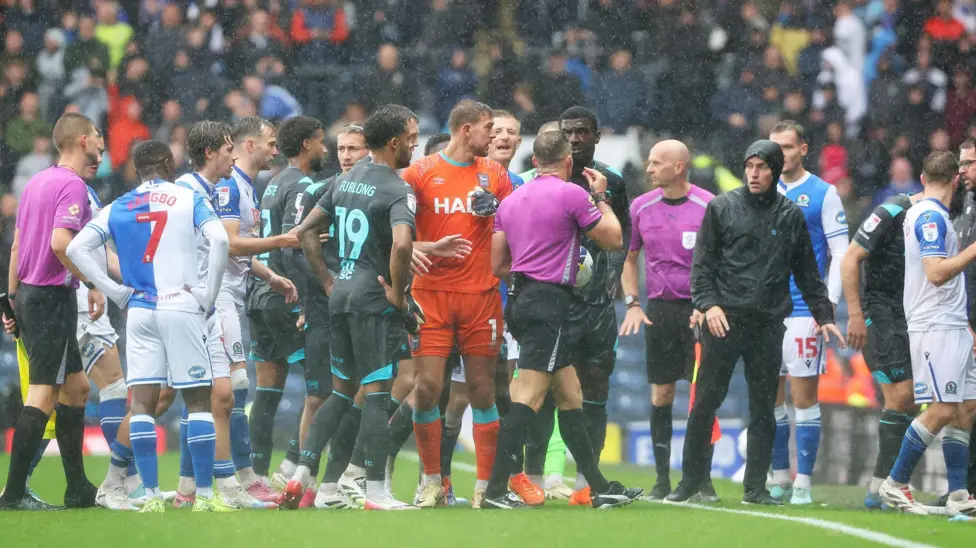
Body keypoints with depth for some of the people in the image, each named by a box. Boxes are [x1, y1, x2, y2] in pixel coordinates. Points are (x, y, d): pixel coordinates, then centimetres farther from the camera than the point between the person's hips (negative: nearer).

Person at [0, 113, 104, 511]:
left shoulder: (37, 182, 14)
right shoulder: (72, 185, -13)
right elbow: (60, 242, -25)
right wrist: (92, 285, -17)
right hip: (53, 297, -10)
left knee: (76, 388, 16)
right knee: (43, 395, -10)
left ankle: (78, 489, 18)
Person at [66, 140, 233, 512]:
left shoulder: (117, 209, 10)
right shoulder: (188, 199, 1)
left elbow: (77, 248, 1)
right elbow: (219, 239, -15)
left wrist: (116, 292, 3)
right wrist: (209, 294, -7)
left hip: (139, 311, 3)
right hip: (182, 309, -3)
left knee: (142, 401, 4)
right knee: (198, 399, 3)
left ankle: (151, 496, -1)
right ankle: (204, 495, 0)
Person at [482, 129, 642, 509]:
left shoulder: (511, 200, 13)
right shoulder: (572, 195, -7)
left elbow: (497, 265, 14)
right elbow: (613, 239, 3)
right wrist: (601, 198, 16)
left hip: (521, 300, 8)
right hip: (550, 303, -8)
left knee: (570, 395, 13)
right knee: (528, 397, -12)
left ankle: (600, 487, 17)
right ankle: (496, 489, -18)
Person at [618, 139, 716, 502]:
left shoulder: (708, 206, -5)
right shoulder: (641, 207, 7)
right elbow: (629, 258, 17)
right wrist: (632, 303, 6)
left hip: (699, 309, -3)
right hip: (659, 309, 3)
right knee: (661, 395, 2)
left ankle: (703, 478, 1)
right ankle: (662, 479, 7)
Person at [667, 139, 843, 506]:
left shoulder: (791, 216, 10)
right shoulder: (722, 208, 5)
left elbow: (807, 272, 16)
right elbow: (702, 262, 3)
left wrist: (823, 315, 11)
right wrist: (707, 303, -11)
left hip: (768, 325, 2)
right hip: (724, 320, -2)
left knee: (763, 408, 3)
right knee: (705, 403, -2)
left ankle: (756, 486, 9)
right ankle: (691, 480, 7)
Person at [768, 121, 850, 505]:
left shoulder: (823, 193, -1)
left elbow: (840, 253, -3)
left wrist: (828, 304, -11)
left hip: (804, 310, -4)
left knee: (804, 397, -5)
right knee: (771, 397, 5)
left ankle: (803, 483, -2)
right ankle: (779, 480, 12)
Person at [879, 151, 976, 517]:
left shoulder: (933, 215, 17)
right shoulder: (930, 216, -13)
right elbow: (937, 273, -21)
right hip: (935, 327, -10)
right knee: (943, 409, -11)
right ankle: (895, 484, -2)